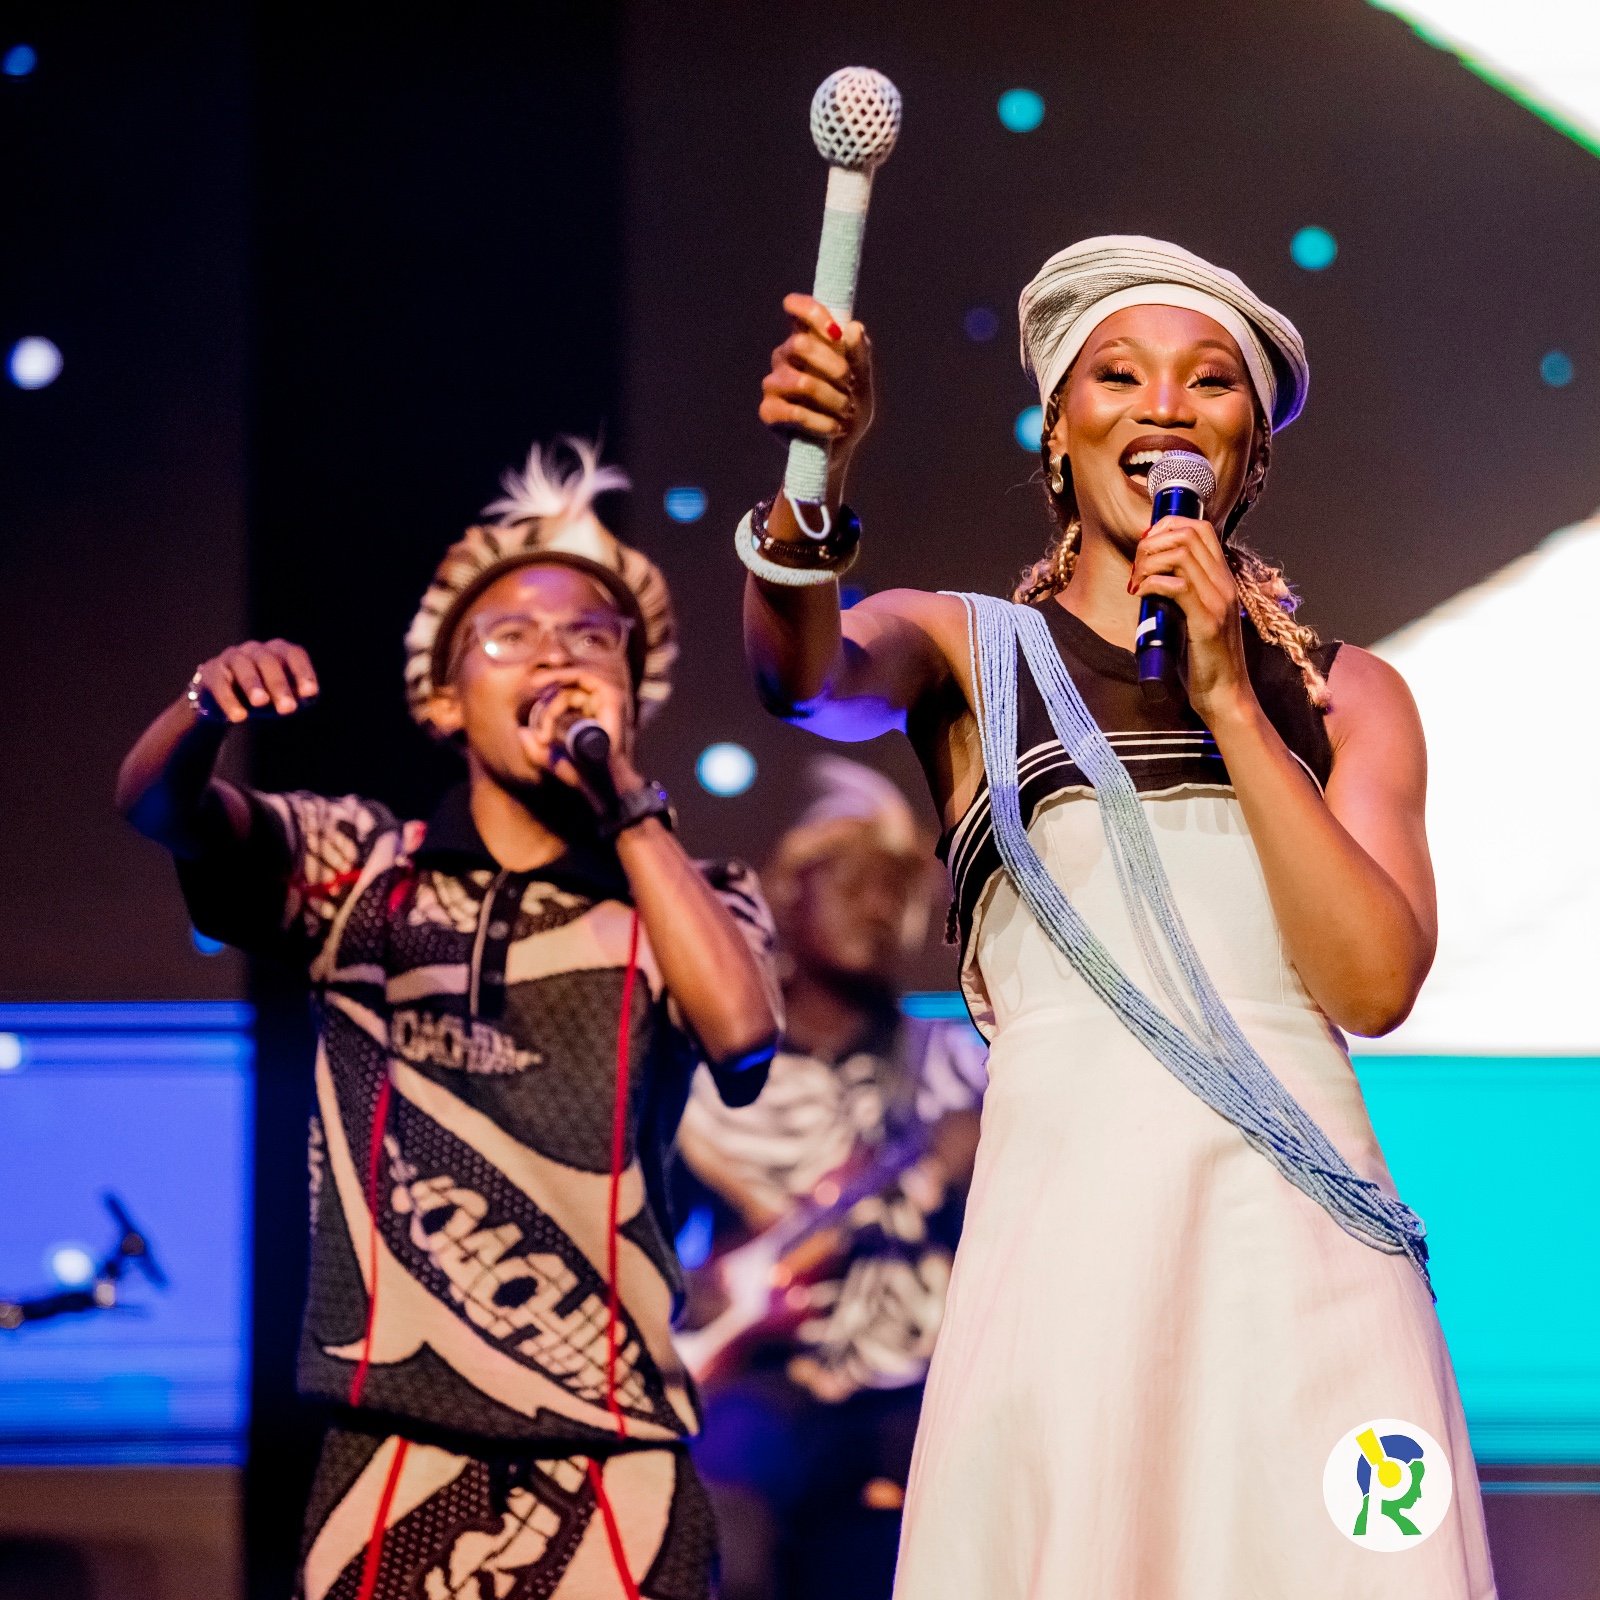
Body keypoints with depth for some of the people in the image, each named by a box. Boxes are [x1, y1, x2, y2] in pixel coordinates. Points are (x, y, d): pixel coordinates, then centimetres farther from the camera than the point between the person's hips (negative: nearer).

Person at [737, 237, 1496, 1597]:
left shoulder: (1347, 695, 18)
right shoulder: (965, 648, 15)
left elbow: (1377, 980, 3)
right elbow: (807, 677, -10)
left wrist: (1229, 701, -2)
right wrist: (809, 491, -30)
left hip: (1304, 1236, 2)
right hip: (1068, 1224, -1)